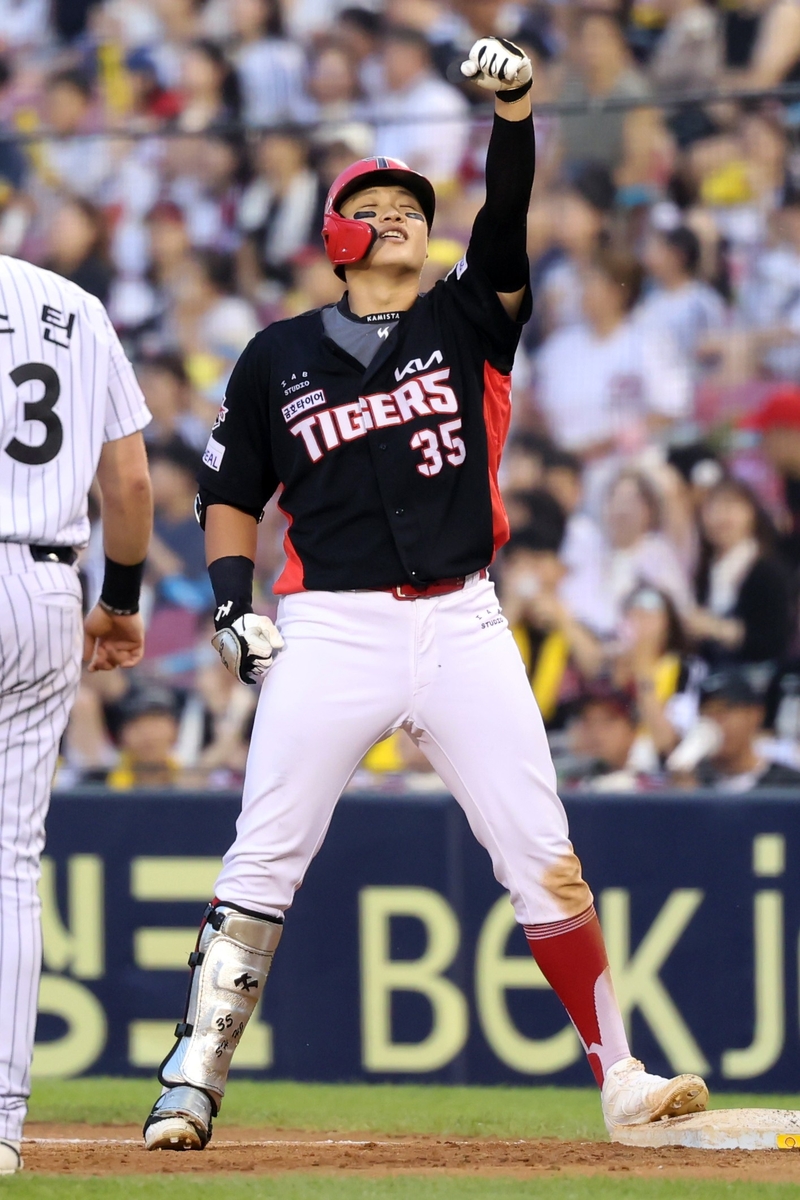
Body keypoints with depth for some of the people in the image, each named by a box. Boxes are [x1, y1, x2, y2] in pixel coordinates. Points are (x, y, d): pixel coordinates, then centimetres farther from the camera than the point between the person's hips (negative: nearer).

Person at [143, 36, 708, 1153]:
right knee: (262, 863, -4)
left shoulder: (465, 323, 10)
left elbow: (508, 228, -8)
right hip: (330, 630, -1)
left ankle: (621, 1078, 4)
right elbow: (232, 492, 14)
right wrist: (233, 600, -2)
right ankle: (193, 1084, 2)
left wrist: (515, 114, -24)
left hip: (462, 626, 1)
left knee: (544, 860, -1)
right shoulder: (278, 356, 9)